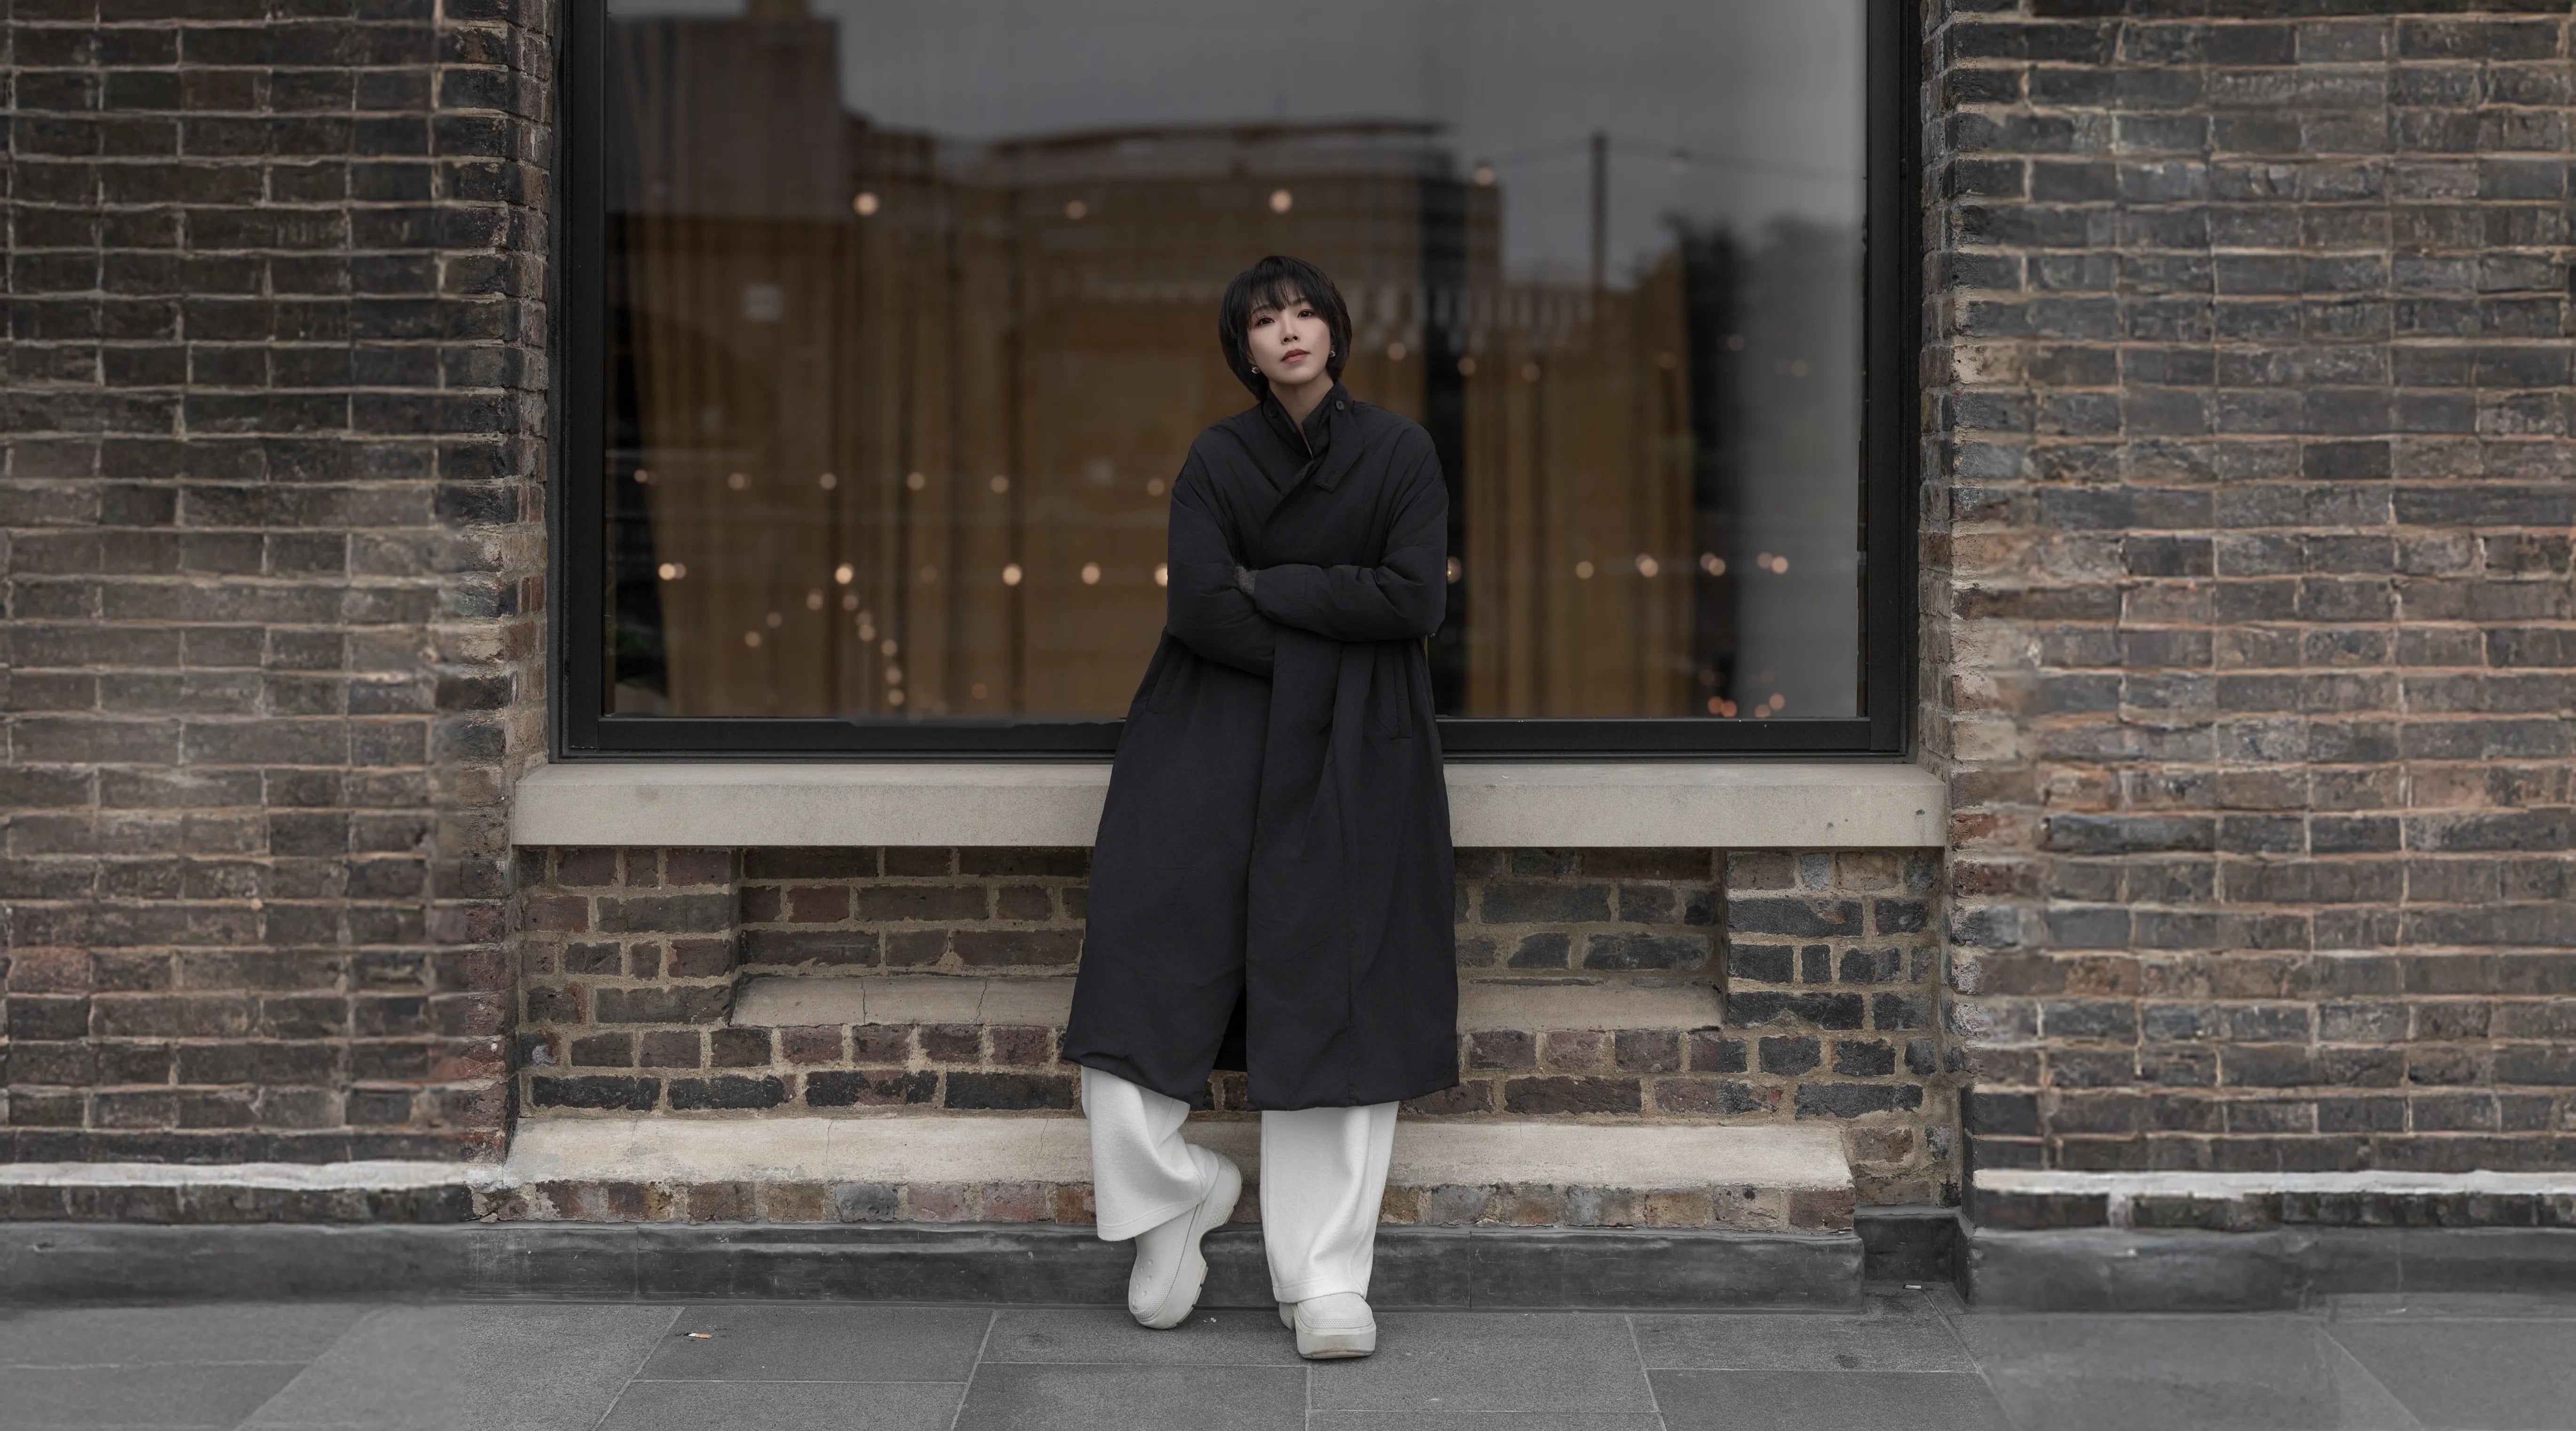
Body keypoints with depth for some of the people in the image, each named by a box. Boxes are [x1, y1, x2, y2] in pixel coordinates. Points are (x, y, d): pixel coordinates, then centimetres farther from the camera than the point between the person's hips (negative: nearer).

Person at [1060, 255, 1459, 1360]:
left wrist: (1267, 587, -8)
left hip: (1351, 760, -1)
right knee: (1145, 961, -9)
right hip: (1213, 744, 1)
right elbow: (1197, 607, -8)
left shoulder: (1399, 453, 4)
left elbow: (1415, 599, -9)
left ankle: (1326, 1282, 2)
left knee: (1335, 1004, -4)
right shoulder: (1216, 459, 5)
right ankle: (1177, 1192, 15)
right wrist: (1329, 644, -10)